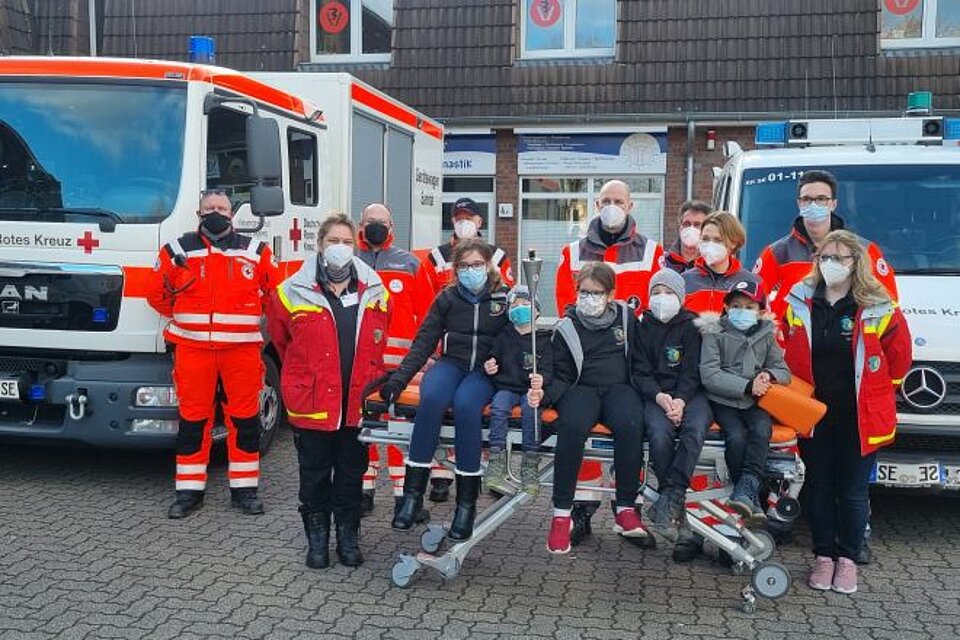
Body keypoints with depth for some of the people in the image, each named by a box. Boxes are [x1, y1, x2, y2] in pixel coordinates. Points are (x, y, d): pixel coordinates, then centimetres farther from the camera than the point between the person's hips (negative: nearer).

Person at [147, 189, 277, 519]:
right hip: (193, 349, 0)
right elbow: (157, 294, 14)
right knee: (192, 419, 5)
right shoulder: (178, 251, 5)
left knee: (244, 419, 4)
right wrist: (185, 319, 12)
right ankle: (189, 491, 15)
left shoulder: (255, 252, 5)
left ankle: (244, 490, 15)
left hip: (242, 349, 0)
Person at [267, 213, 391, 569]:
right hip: (312, 404, -2)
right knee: (315, 476, 10)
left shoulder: (374, 293, 3)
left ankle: (348, 538, 28)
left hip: (357, 404, 2)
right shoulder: (293, 293, -5)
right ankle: (317, 540, 25)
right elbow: (281, 339, 12)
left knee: (351, 475, 13)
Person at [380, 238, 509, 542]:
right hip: (451, 363, 2)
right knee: (432, 398, -33)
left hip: (486, 369, -2)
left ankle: (466, 502, -29)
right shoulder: (447, 298, 10)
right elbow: (424, 342, 6)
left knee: (465, 404, -35)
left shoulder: (504, 298, 7)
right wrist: (399, 378, -4)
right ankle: (412, 494, -29)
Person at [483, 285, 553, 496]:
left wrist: (541, 380, -26)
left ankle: (529, 467, -26)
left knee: (531, 408, -33)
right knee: (498, 407, -29)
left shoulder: (544, 339, 5)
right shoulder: (504, 337, 14)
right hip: (507, 386, 2)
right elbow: (493, 359, 22)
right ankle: (495, 466, -31)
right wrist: (488, 367, -3)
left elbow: (548, 370, -3)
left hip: (531, 389, -2)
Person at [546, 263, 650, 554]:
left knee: (631, 424, -35)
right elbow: (561, 374, 11)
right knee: (573, 426, -36)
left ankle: (625, 509, -25)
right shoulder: (566, 328, 9)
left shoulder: (626, 317, 12)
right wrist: (548, 392, -11)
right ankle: (562, 513, -29)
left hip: (619, 388, 1)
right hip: (581, 389, -1)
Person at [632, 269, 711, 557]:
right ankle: (678, 510, -25)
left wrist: (681, 400, -18)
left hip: (689, 393, 0)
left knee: (695, 429, -35)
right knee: (659, 433, -33)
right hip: (656, 394, 0)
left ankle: (669, 498, -30)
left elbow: (692, 371, 1)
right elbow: (641, 372, 6)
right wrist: (659, 396, -15)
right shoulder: (644, 327, 12)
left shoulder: (691, 326, 9)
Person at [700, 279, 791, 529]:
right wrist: (747, 386, -18)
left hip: (754, 401, 3)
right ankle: (753, 500, -19)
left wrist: (769, 375, -12)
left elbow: (784, 372, 12)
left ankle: (745, 490, -31)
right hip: (722, 401, -3)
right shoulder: (715, 333, -2)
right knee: (736, 436, -28)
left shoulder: (766, 335, 11)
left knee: (762, 430, -28)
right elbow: (709, 376, -12)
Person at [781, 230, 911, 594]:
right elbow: (788, 353, 14)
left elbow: (900, 357, 4)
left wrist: (875, 392, 7)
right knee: (819, 486, 9)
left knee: (854, 489, 6)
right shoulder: (800, 304, 2)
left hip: (859, 416, -2)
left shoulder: (878, 309, -6)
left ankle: (848, 559, 20)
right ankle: (823, 556, 21)